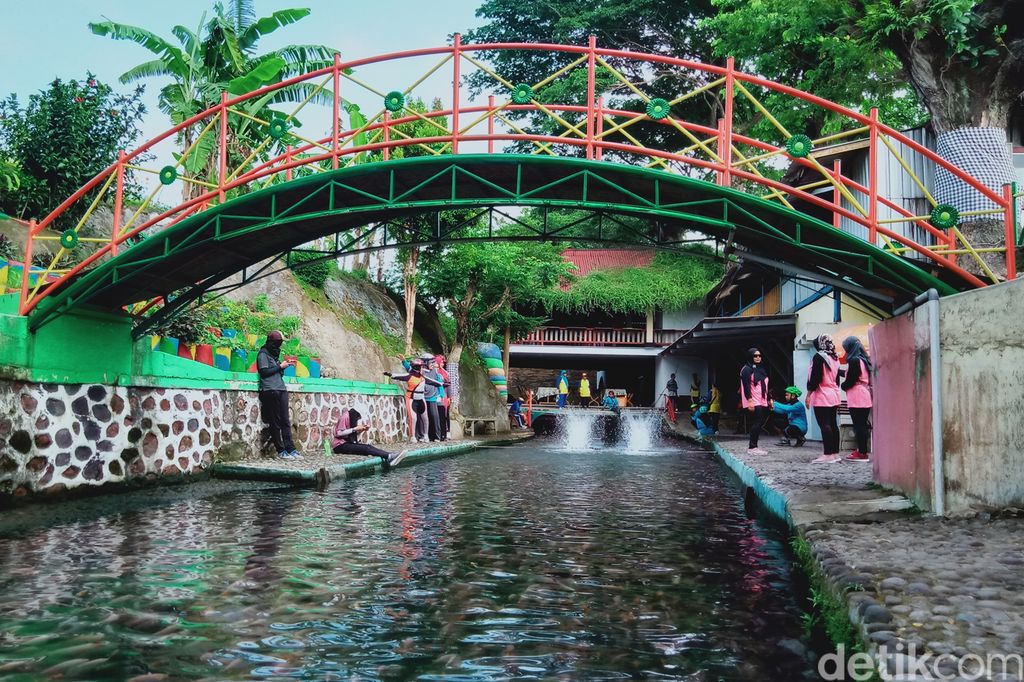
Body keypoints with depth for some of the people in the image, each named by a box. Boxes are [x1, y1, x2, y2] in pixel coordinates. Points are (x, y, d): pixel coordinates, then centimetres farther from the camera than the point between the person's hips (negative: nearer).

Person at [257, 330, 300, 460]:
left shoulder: (275, 354, 23)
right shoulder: (263, 354, 1)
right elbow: (264, 371, -11)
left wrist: (285, 366, 8)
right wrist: (280, 366, -6)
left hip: (281, 390, 7)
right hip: (270, 391, -7)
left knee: (285, 421, 2)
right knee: (275, 422, -5)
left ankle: (291, 449, 0)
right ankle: (281, 451, -2)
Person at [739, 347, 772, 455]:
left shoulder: (761, 369, 21)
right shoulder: (747, 369, -7)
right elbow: (746, 386, -15)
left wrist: (769, 399, 22)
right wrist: (749, 401, -22)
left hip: (762, 402, 9)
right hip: (753, 402, -9)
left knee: (758, 424, 7)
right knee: (756, 423, -14)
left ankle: (752, 447, 12)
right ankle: (752, 447, -12)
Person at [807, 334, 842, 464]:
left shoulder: (819, 357, -11)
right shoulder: (835, 358, 14)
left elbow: (815, 378, -15)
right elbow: (837, 378, 18)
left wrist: (809, 394, -11)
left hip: (822, 396, -8)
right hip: (834, 395, 8)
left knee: (824, 425, -9)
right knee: (833, 424, 9)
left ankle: (827, 455, -12)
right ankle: (835, 453, 12)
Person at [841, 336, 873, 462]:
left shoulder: (854, 360, -12)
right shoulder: (864, 359, 14)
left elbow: (850, 380, -13)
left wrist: (843, 386, 5)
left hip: (856, 398, -9)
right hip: (866, 396, 9)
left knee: (859, 425, -6)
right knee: (863, 425, 11)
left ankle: (862, 453, -5)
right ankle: (862, 450, 16)